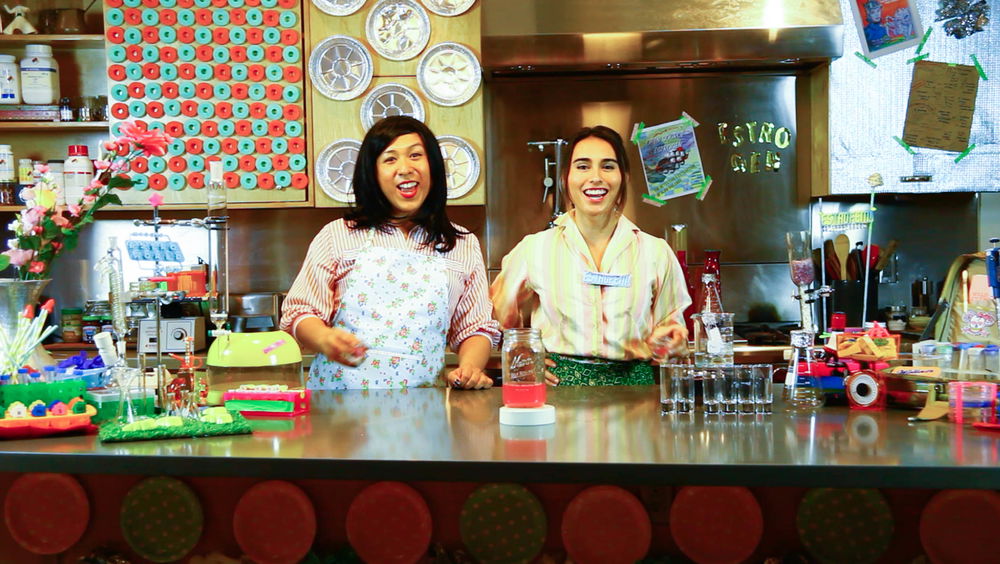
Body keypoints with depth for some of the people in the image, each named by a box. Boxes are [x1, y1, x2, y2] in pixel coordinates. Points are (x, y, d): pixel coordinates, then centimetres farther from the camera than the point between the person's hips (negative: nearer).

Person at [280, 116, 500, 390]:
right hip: (339, 395, -2)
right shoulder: (338, 236, 9)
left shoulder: (464, 246, 15)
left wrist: (469, 367, -3)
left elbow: (476, 328, 18)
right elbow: (300, 312, 8)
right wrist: (325, 340, -14)